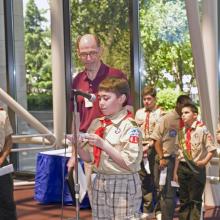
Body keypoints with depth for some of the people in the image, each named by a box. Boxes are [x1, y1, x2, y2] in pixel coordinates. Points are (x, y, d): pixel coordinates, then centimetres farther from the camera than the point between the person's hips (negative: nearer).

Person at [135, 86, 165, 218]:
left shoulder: (160, 113, -3)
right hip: (140, 149, 5)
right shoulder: (139, 113, 13)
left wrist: (148, 146, -16)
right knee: (144, 179, 9)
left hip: (154, 148, -5)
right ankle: (148, 209, 19)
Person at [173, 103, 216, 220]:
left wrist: (204, 161, -19)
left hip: (197, 168, -5)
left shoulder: (202, 129, -9)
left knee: (195, 200, 0)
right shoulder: (181, 132, 8)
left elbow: (211, 149, -7)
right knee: (184, 199, 12)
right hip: (183, 167, 5)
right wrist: (175, 171, 11)